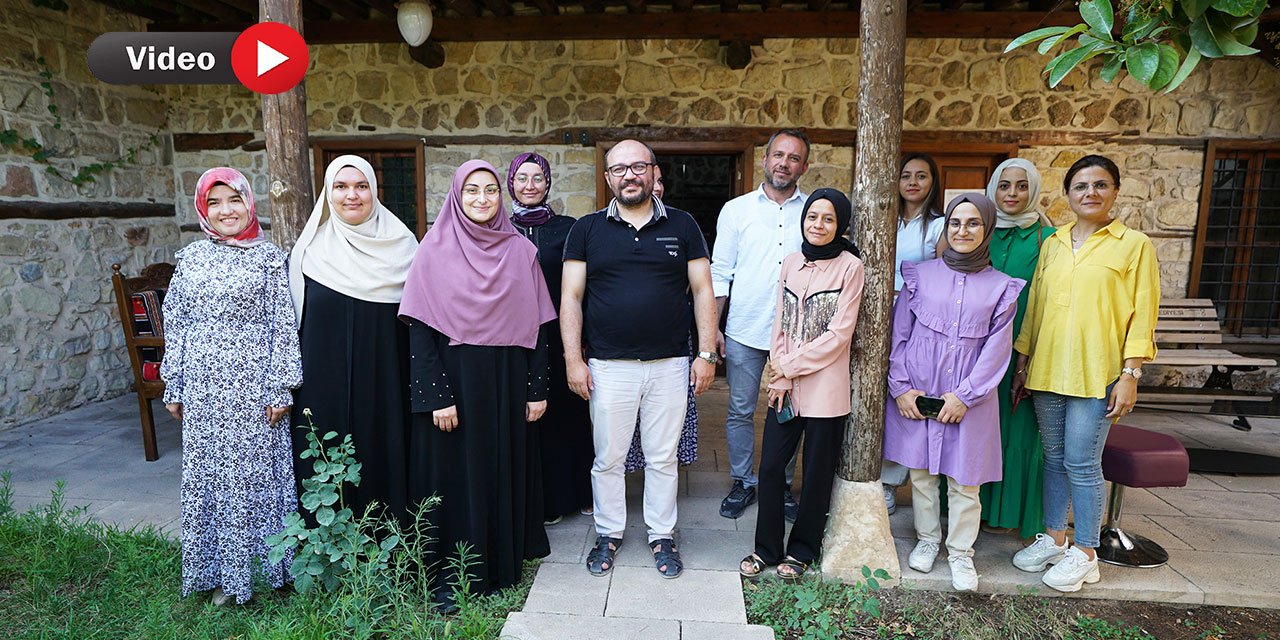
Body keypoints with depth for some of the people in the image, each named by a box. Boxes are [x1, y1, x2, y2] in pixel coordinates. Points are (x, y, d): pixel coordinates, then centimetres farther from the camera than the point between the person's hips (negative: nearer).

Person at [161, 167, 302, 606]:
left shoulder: (269, 257, -1)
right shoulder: (191, 258, 8)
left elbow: (284, 325, -4)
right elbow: (175, 324, 11)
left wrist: (282, 387, -8)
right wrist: (173, 387, 9)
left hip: (253, 384, -3)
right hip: (204, 387, 4)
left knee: (256, 471, 3)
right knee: (208, 474, 9)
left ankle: (258, 566, 19)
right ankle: (222, 571, 23)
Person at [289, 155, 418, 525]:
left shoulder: (401, 244, 3)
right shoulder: (309, 250, 3)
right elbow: (294, 324, 7)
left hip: (385, 382, 0)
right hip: (325, 381, 1)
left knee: (384, 458, 5)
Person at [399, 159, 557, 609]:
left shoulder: (521, 251, 4)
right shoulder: (435, 251, -3)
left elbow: (537, 326, 4)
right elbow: (420, 331, -7)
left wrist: (537, 388, 1)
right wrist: (436, 396, -12)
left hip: (507, 383, 3)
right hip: (455, 380, -2)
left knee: (506, 468, 11)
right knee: (454, 473, 5)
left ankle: (503, 563, 28)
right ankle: (450, 576, 21)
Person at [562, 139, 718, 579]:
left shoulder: (682, 226, 5)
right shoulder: (587, 229, 4)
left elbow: (703, 291, 5)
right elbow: (571, 298, 2)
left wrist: (707, 353, -1)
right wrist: (574, 360, -4)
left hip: (670, 364, 1)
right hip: (608, 366, 0)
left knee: (663, 458, 11)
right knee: (608, 458, 10)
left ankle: (662, 535, 29)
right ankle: (609, 534, 30)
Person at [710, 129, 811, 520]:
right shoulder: (737, 210, 4)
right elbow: (720, 272, 4)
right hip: (745, 330, 0)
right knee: (740, 411, 8)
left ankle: (781, 485, 27)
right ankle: (743, 484, 24)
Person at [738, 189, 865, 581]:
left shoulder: (849, 267, -6)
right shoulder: (792, 263, 8)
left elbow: (840, 333, -11)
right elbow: (780, 325, 7)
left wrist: (791, 365, -10)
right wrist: (780, 378, -2)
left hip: (825, 388, -4)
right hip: (785, 387, 4)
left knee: (817, 474, 9)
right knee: (770, 467, 6)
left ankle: (802, 550, 27)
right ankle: (767, 548, 23)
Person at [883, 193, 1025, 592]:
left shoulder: (1001, 287, 4)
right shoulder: (921, 275, 3)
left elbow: (997, 348, -1)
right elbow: (899, 334, 2)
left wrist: (966, 395, -9)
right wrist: (901, 387, -6)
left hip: (969, 399, 0)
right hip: (916, 394, 1)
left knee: (964, 478, 4)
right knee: (921, 470, 10)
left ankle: (960, 552, 22)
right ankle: (927, 540, 29)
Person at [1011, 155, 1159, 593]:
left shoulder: (1134, 245, 0)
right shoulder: (1052, 245, 12)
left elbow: (1142, 315, -3)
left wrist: (1130, 374, -9)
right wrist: (1023, 363, 12)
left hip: (1097, 373, -4)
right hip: (1047, 370, 4)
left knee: (1081, 463, -2)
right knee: (1054, 458, 11)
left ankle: (1085, 554, 14)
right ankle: (1053, 538, 25)